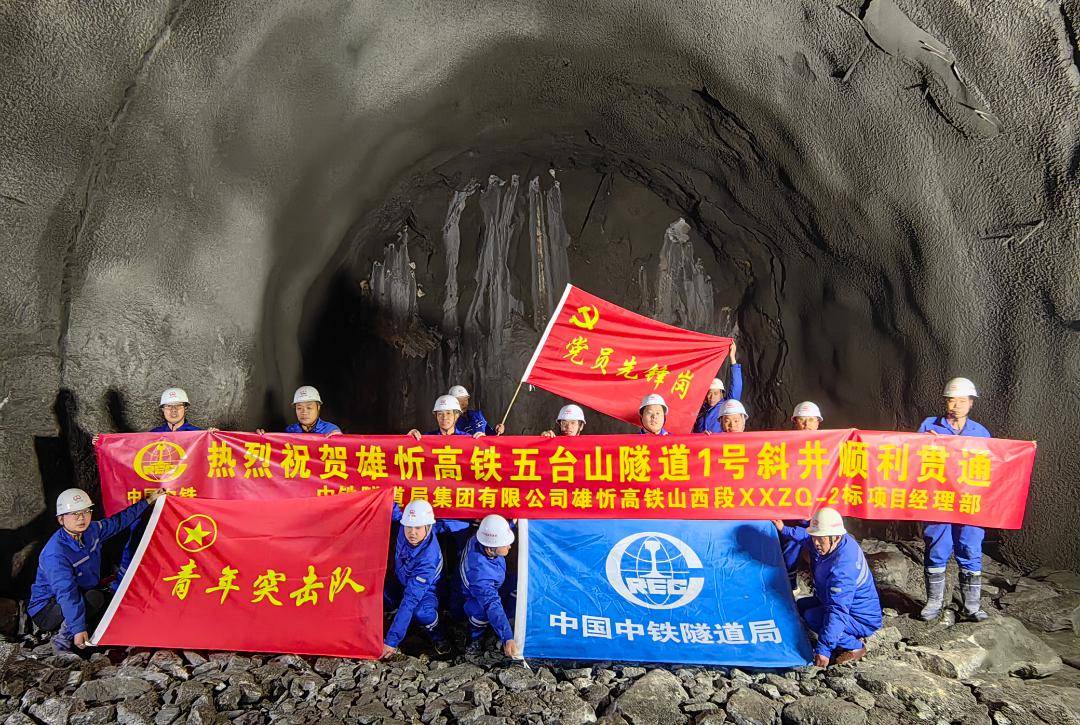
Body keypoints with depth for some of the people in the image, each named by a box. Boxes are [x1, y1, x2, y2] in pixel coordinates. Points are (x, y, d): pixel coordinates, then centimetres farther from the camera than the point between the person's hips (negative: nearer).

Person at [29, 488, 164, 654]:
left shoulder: (92, 530, -6)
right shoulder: (55, 554, -30)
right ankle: (63, 636, -14)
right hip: (46, 611, -8)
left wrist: (147, 501, 14)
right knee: (94, 598, -31)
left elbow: (119, 521, 12)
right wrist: (78, 629, -43)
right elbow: (67, 593, -37)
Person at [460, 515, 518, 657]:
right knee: (483, 611, -36)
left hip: (488, 587, 8)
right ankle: (474, 638, -3)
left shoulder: (478, 539, -26)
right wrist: (507, 638, -51)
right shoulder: (479, 572, -45)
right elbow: (492, 605, -48)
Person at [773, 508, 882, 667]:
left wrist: (823, 649, -41)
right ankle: (849, 637, 11)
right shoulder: (829, 542, -9)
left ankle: (855, 646, -7)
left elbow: (837, 611, -40)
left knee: (812, 617, -25)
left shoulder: (843, 567, -36)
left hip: (863, 620, -10)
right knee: (801, 606, 9)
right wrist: (784, 530, 20)